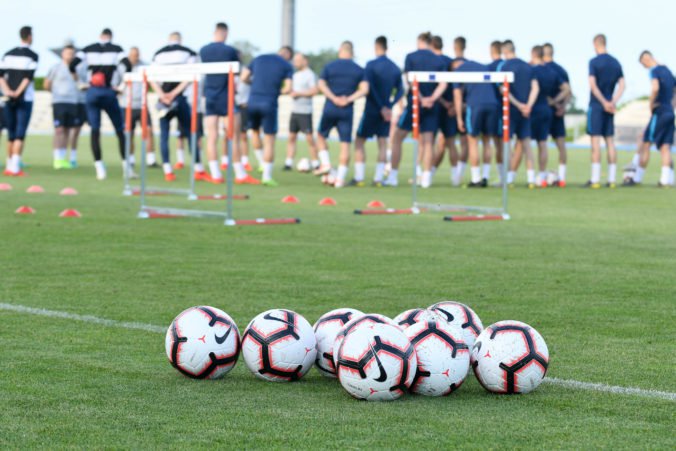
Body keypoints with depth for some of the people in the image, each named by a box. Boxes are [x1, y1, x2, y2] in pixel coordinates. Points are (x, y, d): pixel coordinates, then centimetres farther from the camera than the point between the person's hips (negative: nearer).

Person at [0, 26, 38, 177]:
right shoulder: (32, 56, -3)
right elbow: (28, 77, -13)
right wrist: (18, 92, -14)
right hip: (24, 99, -5)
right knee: (20, 134, -7)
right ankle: (15, 167, -15)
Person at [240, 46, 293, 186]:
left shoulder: (259, 59, 12)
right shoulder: (287, 66, 2)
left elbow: (244, 77, 9)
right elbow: (287, 89, -6)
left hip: (253, 101, 4)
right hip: (269, 104, -4)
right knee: (269, 139, 3)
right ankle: (267, 177, 2)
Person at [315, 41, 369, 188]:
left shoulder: (329, 67, 3)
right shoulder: (359, 70, 4)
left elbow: (321, 85, -9)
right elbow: (364, 89, -6)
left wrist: (334, 98, -10)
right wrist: (349, 99, -10)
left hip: (330, 109, 0)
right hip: (347, 111, 0)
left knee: (321, 136, 22)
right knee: (345, 143, 2)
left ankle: (325, 163, 5)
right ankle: (340, 178, -1)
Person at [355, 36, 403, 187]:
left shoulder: (371, 65, -10)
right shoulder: (395, 68, 5)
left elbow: (369, 88, -17)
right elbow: (400, 90, 3)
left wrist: (381, 107, -13)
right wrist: (389, 105, -4)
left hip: (371, 110, -4)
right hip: (386, 111, 4)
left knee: (359, 142, 5)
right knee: (382, 143, 9)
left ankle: (358, 177, -2)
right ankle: (379, 178, 3)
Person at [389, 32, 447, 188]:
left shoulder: (411, 57, -2)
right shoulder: (439, 61, 6)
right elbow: (443, 84, -6)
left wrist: (421, 99, -13)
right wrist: (433, 98, -14)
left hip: (414, 103, -3)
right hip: (432, 106, 3)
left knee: (398, 138, 8)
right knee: (427, 141, 6)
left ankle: (393, 176, 6)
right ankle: (426, 178, 1)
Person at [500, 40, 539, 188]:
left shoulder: (503, 66, -6)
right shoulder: (528, 67, 10)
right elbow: (535, 88, 2)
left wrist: (518, 104, -10)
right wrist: (528, 105, -6)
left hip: (510, 109, -5)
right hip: (525, 111, 5)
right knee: (524, 142, 10)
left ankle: (507, 178, -2)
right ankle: (531, 178, 4)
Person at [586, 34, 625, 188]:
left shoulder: (594, 62, -8)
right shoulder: (616, 63, 10)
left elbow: (593, 85, -15)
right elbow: (622, 85, 6)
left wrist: (604, 102, -11)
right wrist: (613, 102, -2)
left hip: (596, 105, -5)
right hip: (610, 107, 5)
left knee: (595, 140, -5)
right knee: (610, 141, 8)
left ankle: (595, 179, -10)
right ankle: (611, 179, 7)